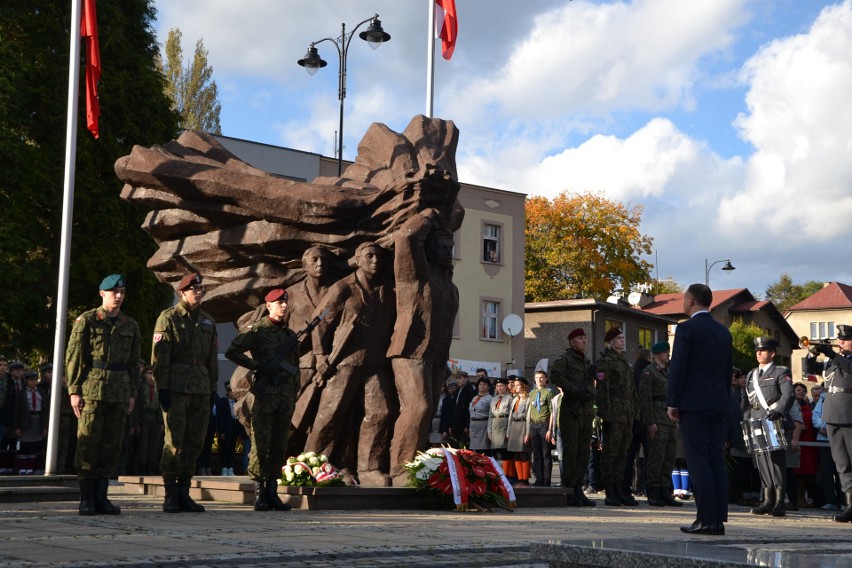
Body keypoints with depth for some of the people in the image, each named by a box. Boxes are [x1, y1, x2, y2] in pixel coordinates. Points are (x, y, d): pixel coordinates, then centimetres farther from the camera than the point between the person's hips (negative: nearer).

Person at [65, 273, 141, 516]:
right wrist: (74, 391, -9)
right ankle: (86, 498, 1)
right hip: (93, 389, -4)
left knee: (112, 444, 3)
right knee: (88, 443, -4)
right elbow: (73, 357, -3)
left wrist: (132, 394, 8)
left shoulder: (131, 325, 13)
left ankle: (101, 497, 10)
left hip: (120, 392, 4)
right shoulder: (86, 320, 0)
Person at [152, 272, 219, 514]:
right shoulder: (168, 318, 0)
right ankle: (170, 495, 0)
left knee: (195, 442, 5)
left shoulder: (208, 322, 17)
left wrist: (213, 389, 13)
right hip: (176, 388, -5)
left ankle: (184, 493, 13)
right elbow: (159, 356, -6)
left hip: (201, 390, 5)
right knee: (174, 441, -7)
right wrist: (161, 387, -12)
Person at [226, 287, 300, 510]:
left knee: (279, 445, 6)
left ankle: (272, 491, 11)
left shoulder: (291, 335, 17)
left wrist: (293, 398, 13)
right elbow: (231, 351, -7)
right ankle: (259, 494, -1)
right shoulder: (257, 331, -1)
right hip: (264, 396, -5)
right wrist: (257, 366, -12)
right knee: (260, 443, -5)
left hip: (285, 397, 6)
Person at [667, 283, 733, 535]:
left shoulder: (686, 329, -7)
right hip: (719, 406, 7)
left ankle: (706, 519, -8)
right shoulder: (724, 332, 14)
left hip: (693, 405, -7)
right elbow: (728, 371, 16)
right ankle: (719, 519, 6)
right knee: (717, 462, 6)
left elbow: (677, 368, -11)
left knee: (699, 463, -6)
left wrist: (672, 403, -6)